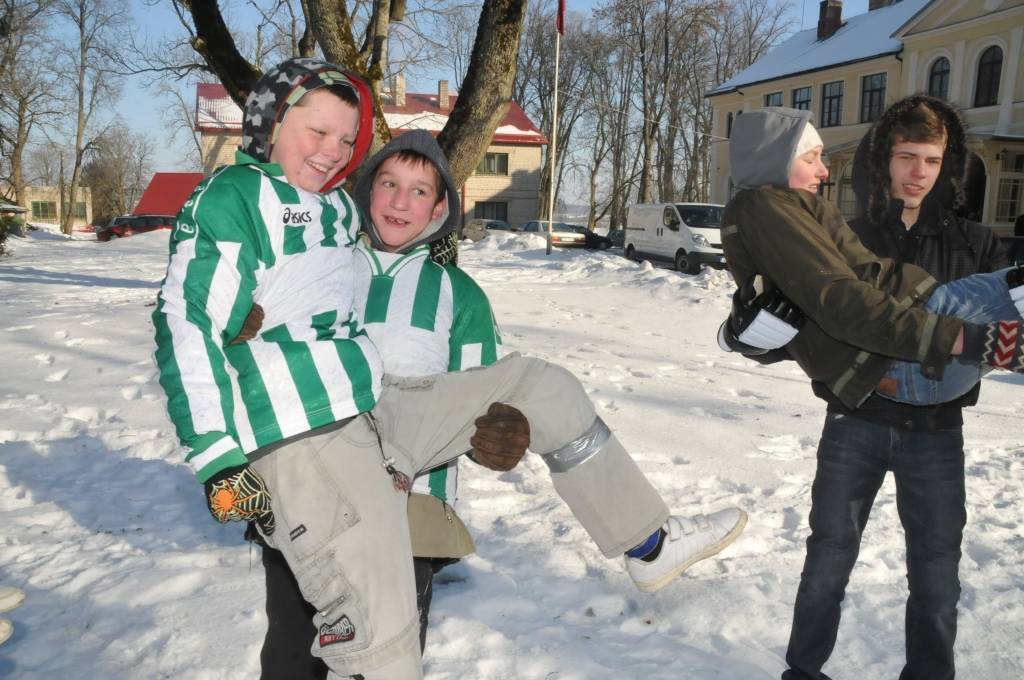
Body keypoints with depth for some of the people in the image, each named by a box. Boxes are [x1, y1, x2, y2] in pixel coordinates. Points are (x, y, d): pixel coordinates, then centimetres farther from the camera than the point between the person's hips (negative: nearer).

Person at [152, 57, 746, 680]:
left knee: (539, 385, 7)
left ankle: (651, 543, 14)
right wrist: (219, 460, -18)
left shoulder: (338, 206, 19)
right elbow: (188, 326, -12)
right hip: (304, 442, -8)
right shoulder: (231, 198, -4)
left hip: (381, 409, 8)